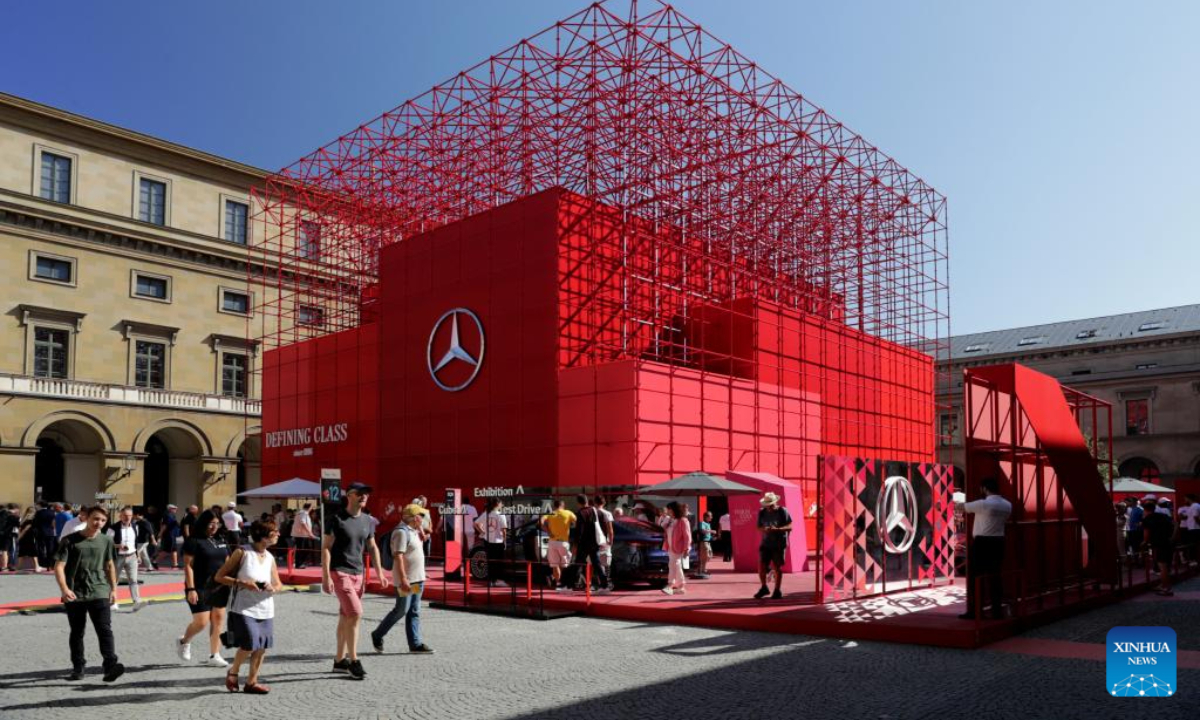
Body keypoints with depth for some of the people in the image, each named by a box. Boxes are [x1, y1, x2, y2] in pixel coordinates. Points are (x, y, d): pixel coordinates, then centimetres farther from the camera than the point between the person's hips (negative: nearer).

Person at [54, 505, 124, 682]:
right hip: (75, 595, -1)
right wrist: (64, 589, -23)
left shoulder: (106, 540, 7)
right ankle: (78, 668, 25)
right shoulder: (70, 540, -4)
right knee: (77, 633, 11)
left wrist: (113, 589, 15)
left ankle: (110, 666, -21)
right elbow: (59, 566, -8)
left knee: (105, 630, -12)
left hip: (100, 593, 1)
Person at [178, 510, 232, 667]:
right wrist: (191, 589, -18)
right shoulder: (194, 541, -9)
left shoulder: (221, 540, 10)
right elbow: (188, 566, -12)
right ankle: (183, 642, 25)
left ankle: (214, 656, 13)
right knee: (201, 622, -5)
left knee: (218, 620, 5)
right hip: (200, 588, -6)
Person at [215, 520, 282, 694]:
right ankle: (233, 672, 13)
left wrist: (273, 588, -10)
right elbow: (220, 576, -5)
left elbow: (279, 584, 14)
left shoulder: (270, 558, 7)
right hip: (243, 608, -5)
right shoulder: (242, 552, -7)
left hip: (265, 610, 5)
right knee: (249, 644, -15)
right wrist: (242, 583, -19)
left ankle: (251, 682, 19)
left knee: (262, 647, 3)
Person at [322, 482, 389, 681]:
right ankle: (353, 661, -5)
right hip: (339, 572, -6)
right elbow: (325, 547, -9)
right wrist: (326, 577, -15)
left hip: (358, 573, 6)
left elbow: (372, 547, 18)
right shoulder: (337, 519, -8)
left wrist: (379, 572, 10)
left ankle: (339, 660, 21)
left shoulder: (367, 521, 10)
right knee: (355, 613, -14)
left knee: (346, 617, 12)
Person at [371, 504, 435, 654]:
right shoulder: (401, 532, -16)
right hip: (406, 580, -9)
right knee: (401, 610, -1)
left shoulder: (413, 531, 12)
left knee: (414, 612, 8)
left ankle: (415, 644, 10)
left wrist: (420, 531, 11)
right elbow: (398, 556, -22)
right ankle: (377, 635, 15)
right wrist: (403, 579, -27)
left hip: (417, 579, 9)